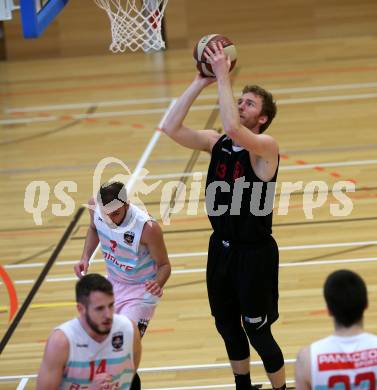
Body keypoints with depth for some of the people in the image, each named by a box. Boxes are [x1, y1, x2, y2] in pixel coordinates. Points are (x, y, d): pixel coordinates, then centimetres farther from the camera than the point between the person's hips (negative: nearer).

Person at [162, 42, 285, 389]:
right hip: (222, 247, 7)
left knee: (257, 332, 0)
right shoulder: (217, 142, 2)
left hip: (254, 252, -7)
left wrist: (223, 77, -32)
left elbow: (233, 129, -38)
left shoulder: (266, 147, -18)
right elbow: (171, 128, -9)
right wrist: (200, 83, -14)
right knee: (227, 325, 19)